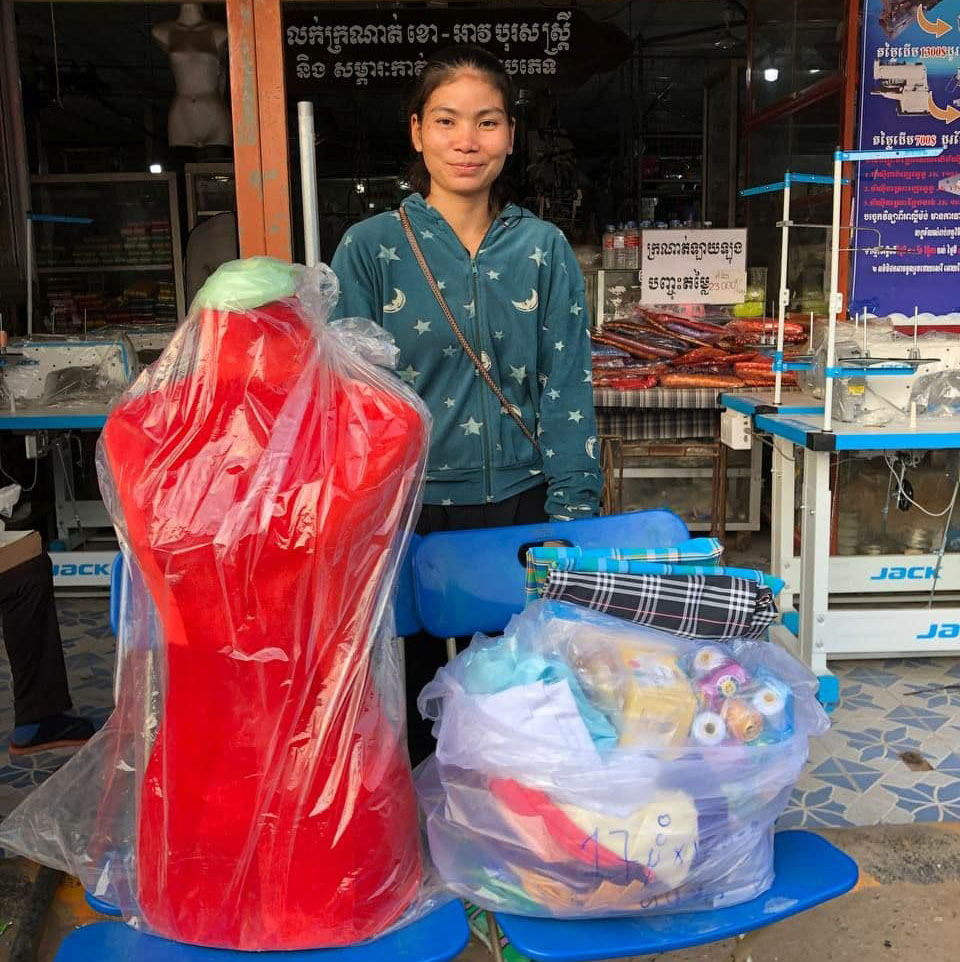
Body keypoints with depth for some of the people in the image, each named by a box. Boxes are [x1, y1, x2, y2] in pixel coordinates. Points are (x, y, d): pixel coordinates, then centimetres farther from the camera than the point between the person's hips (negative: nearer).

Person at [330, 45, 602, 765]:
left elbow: (566, 388, 0)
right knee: (411, 686, 13)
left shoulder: (544, 248, 2)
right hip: (409, 508, -1)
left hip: (519, 501, 2)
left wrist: (572, 516, -6)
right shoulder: (370, 247, -3)